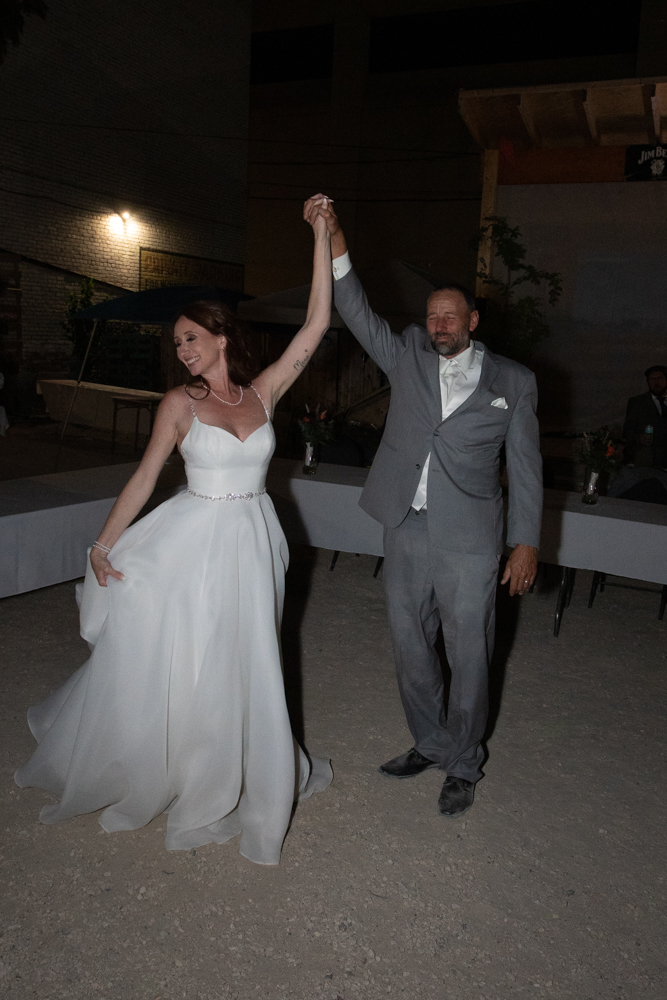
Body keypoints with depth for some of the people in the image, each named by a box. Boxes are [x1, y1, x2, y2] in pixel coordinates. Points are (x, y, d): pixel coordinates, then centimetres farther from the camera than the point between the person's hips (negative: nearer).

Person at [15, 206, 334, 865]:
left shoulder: (263, 392, 0)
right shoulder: (180, 403, -4)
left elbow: (315, 327, -4)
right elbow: (146, 476, -1)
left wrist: (321, 237, -6)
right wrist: (104, 544, -5)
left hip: (252, 543, 2)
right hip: (193, 543, -2)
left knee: (242, 663, 13)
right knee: (166, 659, 7)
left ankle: (242, 778, 34)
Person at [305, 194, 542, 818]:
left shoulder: (512, 381, 1)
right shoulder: (408, 357, 7)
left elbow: (525, 465, 2)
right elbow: (358, 315, -4)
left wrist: (525, 544, -2)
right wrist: (333, 240, -15)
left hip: (469, 541, -3)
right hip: (406, 532, 3)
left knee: (468, 657, 7)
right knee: (410, 647, 15)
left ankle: (463, 765, 28)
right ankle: (430, 744, 37)